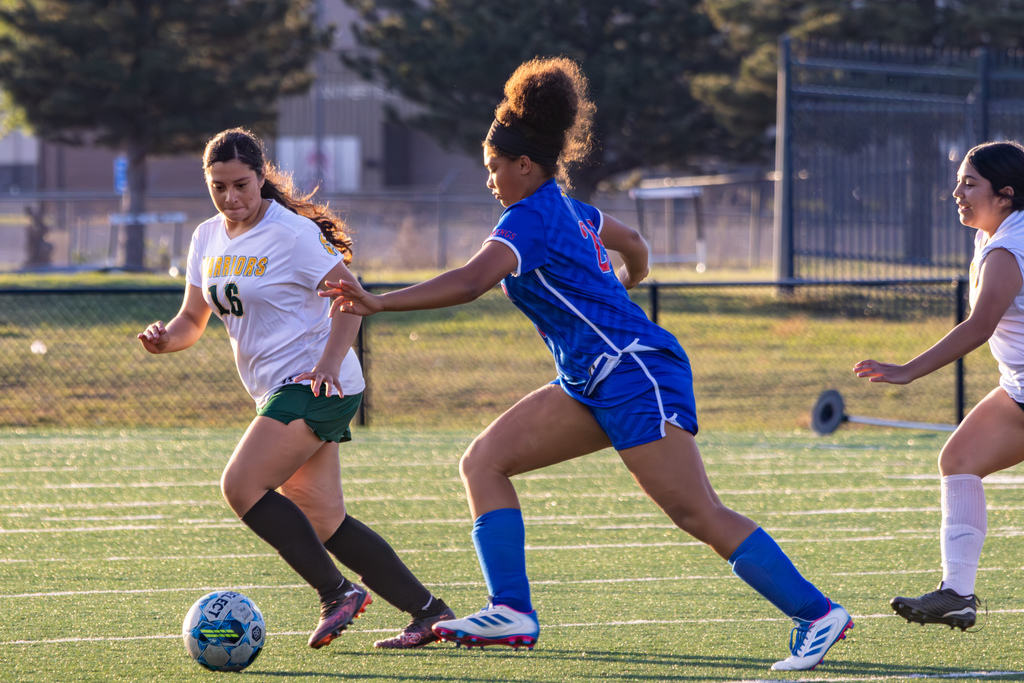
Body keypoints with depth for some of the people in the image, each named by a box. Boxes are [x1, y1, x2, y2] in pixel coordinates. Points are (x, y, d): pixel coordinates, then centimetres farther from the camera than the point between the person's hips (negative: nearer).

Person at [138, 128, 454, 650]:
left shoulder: (291, 233, -12)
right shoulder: (207, 239, 11)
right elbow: (193, 320, 16)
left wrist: (328, 363, -26)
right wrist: (165, 338, -7)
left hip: (317, 385, -8)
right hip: (277, 391, 8)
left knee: (241, 486, -20)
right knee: (323, 523, 4)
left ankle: (338, 593, -14)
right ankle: (427, 611, 10)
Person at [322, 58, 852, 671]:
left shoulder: (530, 219, -14)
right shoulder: (567, 209, 13)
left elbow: (468, 283, -28)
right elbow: (635, 247, 31)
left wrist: (378, 303, -31)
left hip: (633, 374, -10)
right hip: (595, 383, 10)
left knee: (700, 516, -12)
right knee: (484, 461, 3)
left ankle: (817, 613, -7)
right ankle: (511, 612, -5)